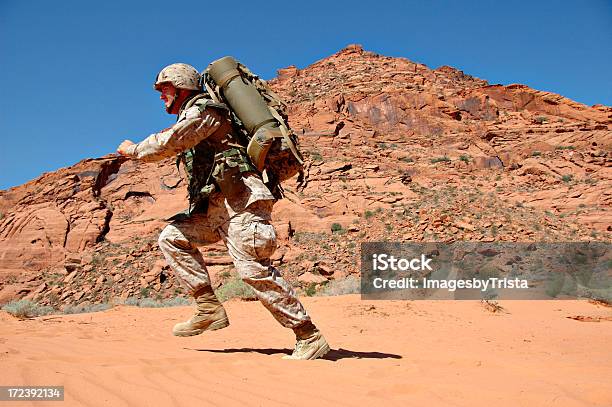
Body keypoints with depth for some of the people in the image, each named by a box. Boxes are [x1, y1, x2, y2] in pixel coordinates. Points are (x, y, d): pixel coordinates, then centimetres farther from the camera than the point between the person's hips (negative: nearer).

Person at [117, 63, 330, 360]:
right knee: (172, 237, 9)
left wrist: (133, 150, 4)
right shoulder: (194, 116, 29)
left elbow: (167, 144, -11)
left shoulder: (200, 108, -2)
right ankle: (208, 308, 3)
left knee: (253, 269, -16)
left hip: (239, 197, -10)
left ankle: (310, 338, -10)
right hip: (217, 205, 10)